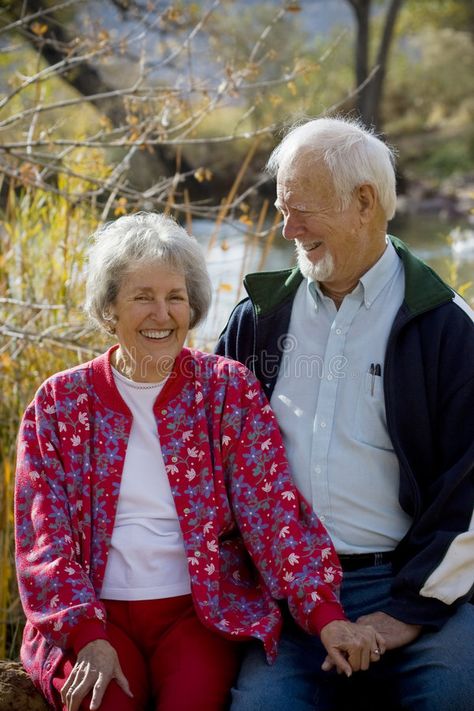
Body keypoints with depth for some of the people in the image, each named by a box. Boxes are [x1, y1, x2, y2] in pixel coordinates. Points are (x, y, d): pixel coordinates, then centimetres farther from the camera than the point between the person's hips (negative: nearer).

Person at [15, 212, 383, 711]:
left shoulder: (229, 389, 5)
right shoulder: (60, 402, 5)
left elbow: (272, 507, -5)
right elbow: (44, 538, 0)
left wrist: (325, 614, -19)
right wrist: (88, 638, -14)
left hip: (203, 612, 0)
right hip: (93, 615, 0)